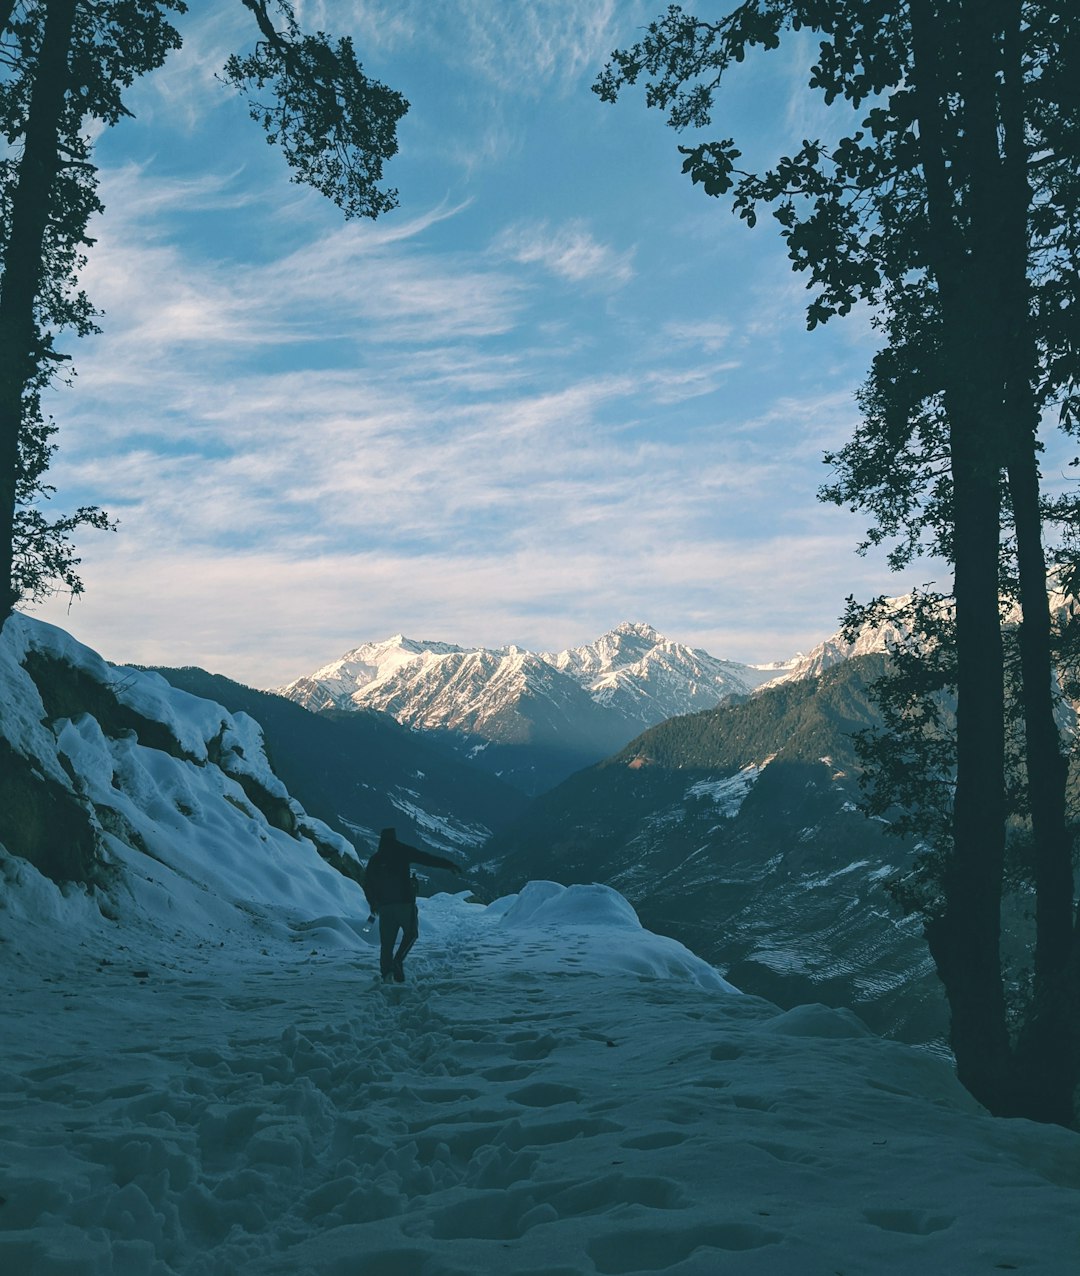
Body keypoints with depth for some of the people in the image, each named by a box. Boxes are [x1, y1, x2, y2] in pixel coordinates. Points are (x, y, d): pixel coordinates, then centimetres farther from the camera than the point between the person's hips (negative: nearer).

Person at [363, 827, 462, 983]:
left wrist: (373, 904, 27)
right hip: (404, 902, -3)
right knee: (411, 933, 13)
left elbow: (367, 884, 13)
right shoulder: (402, 851, 0)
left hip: (384, 905, 3)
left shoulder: (374, 859, 11)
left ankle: (386, 973, -2)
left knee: (387, 942, 9)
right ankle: (398, 960, -8)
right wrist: (449, 864, -1)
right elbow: (426, 858, -4)